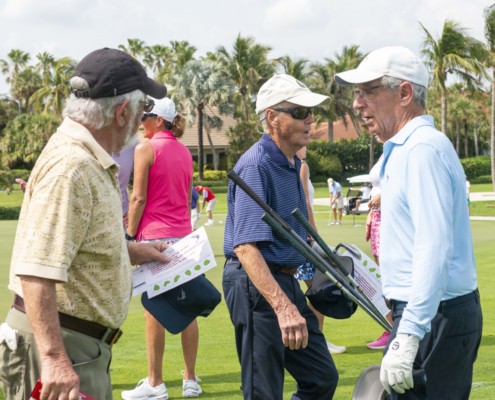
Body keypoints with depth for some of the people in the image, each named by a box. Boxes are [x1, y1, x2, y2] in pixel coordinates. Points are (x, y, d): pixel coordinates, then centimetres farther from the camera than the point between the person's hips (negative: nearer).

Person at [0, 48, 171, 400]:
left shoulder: (91, 161, 13)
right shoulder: (70, 166, -22)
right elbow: (36, 269, -30)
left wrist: (131, 251, 31)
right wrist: (54, 358, -34)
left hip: (85, 349, 11)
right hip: (60, 348, -11)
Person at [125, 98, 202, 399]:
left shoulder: (146, 149, -7)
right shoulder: (185, 152, 14)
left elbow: (139, 198, -10)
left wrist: (130, 235, -4)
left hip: (155, 237, -7)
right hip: (183, 234, 7)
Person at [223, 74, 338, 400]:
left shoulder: (293, 164, 12)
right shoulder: (255, 165, -19)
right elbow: (246, 247, -31)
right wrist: (283, 307, -40)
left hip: (286, 282, 10)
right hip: (256, 286, -10)